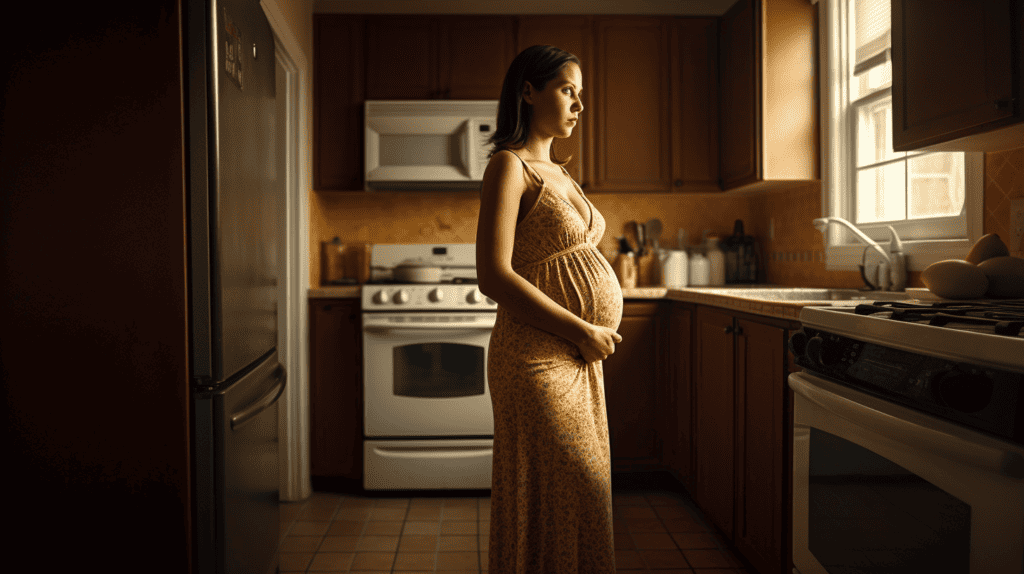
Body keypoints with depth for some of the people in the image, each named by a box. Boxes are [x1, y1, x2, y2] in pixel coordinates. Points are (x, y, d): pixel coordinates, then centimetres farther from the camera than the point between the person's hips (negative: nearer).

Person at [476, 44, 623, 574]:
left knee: (581, 491, 16)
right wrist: (583, 332, -16)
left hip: (580, 356, 9)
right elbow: (494, 276, -20)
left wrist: (593, 335, 7)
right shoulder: (509, 165, -10)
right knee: (560, 496, -1)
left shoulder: (558, 171, 17)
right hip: (537, 357, -8)